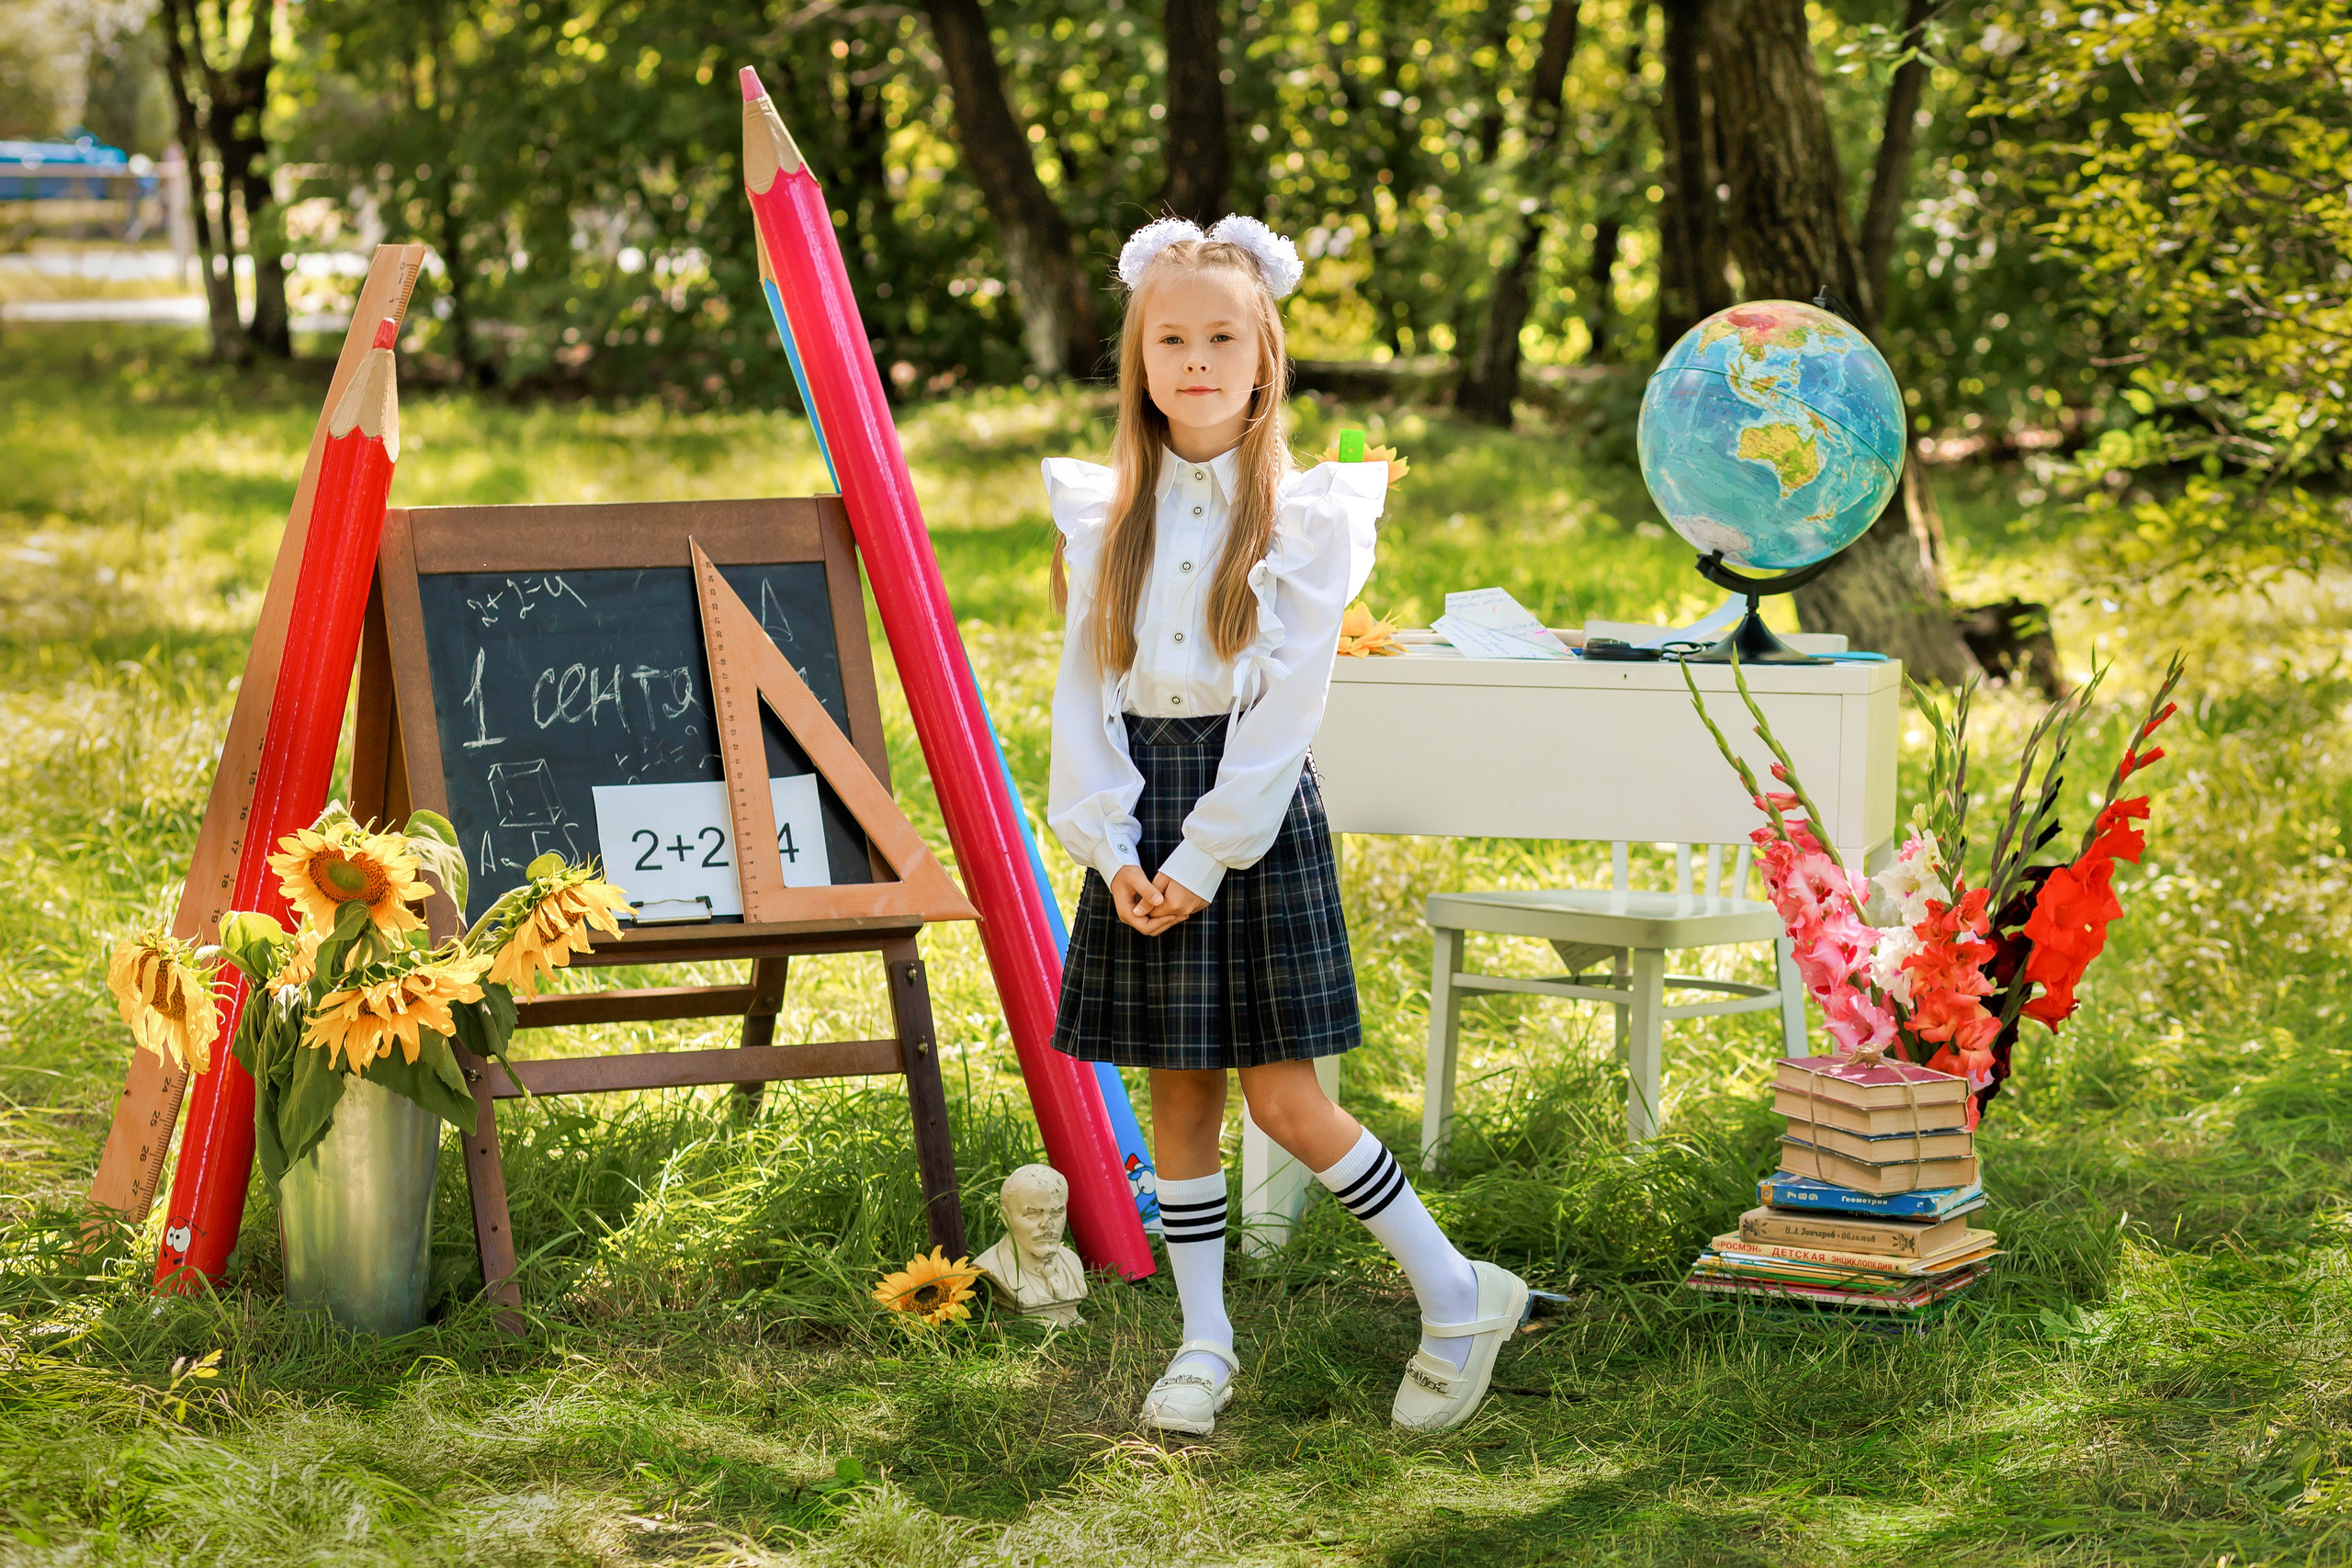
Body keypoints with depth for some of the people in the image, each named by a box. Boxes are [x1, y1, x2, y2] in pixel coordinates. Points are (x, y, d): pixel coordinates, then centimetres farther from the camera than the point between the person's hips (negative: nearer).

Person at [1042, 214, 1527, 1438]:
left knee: (1282, 1097, -5)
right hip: (1141, 820, 4)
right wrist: (1109, 848, -7)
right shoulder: (1103, 513, 7)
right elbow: (1083, 689, 4)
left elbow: (1286, 705, -9)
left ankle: (1456, 1296, 10)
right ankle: (1204, 1341, 19)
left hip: (1258, 812, -4)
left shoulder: (1306, 514, -5)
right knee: (1178, 1096, 8)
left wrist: (1207, 860, -14)